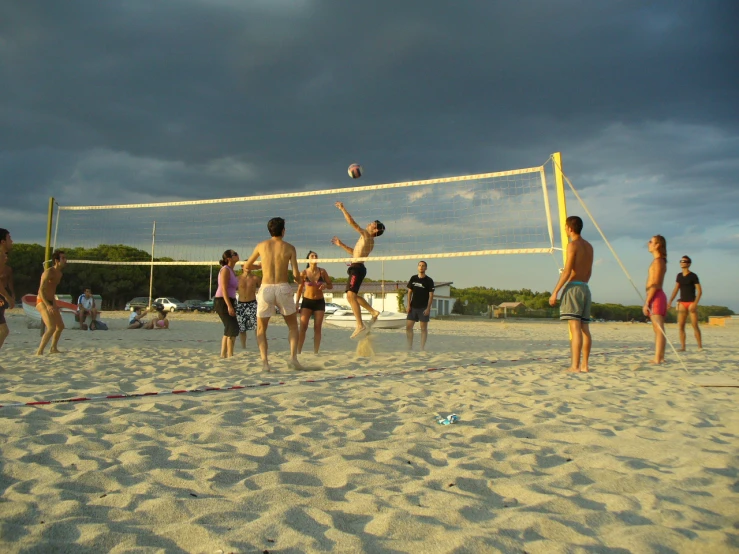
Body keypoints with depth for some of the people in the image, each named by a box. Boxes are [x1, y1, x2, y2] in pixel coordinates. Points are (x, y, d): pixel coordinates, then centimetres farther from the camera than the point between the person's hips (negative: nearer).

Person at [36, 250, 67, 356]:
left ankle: (53, 349, 34)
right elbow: (41, 290, -24)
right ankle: (39, 352, -17)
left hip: (51, 302, 10)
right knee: (51, 327, -22)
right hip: (42, 302, -10)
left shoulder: (59, 274, 11)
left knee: (60, 326, 18)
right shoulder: (49, 272, -17)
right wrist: (48, 305, -34)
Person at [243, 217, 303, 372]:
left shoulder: (261, 245, 7)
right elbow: (295, 274, -3)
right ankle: (293, 358, 3)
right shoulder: (289, 248, 2)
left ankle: (264, 361, -2)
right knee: (293, 326, 19)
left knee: (261, 329, 15)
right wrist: (299, 281, 20)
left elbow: (247, 265, 20)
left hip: (266, 288, 1)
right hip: (283, 288, -1)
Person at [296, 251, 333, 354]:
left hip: (319, 302, 1)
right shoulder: (304, 273, -5)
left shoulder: (322, 272, -2)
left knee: (317, 328, 3)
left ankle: (315, 352, 9)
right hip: (307, 301, -1)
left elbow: (331, 285, 6)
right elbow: (300, 289, 2)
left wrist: (326, 285, -17)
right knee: (303, 327, -8)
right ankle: (298, 351, -5)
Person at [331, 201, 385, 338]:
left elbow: (351, 222, -11)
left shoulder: (366, 235, -5)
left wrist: (342, 209, -2)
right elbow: (355, 252, 34)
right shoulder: (369, 240, 23)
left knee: (350, 295, -19)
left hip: (357, 268, -10)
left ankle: (360, 325, -24)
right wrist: (341, 245, 32)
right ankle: (373, 312, 30)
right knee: (353, 295, 21)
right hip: (356, 268, 10)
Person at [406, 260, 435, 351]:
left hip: (423, 308, -3)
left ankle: (422, 348, 9)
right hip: (413, 307, 4)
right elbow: (409, 292, 9)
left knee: (424, 328, 2)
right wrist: (408, 305, 0)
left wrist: (428, 308, -12)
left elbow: (431, 295, -5)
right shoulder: (413, 278, 7)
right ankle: (410, 347, 10)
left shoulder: (429, 281, -3)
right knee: (408, 327, 1)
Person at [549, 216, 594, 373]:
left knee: (575, 328, -12)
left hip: (573, 287, -8)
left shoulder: (573, 245, -8)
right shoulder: (589, 246, 16)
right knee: (585, 328, 8)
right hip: (585, 288, 8)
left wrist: (555, 292, -13)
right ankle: (585, 365, 10)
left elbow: (567, 271, -14)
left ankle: (575, 366, -14)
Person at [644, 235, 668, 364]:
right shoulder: (659, 261, 19)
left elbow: (655, 284, -17)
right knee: (658, 329, 10)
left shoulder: (658, 261, -10)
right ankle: (660, 357, 14)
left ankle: (658, 358, -15)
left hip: (656, 297, -10)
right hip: (657, 297, 10)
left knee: (659, 329, -13)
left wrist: (647, 302, -18)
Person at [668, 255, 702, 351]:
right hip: (682, 303, 5)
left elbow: (700, 291, -7)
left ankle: (700, 346, 0)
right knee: (681, 326, -2)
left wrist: (695, 303, -18)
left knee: (695, 325, -7)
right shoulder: (679, 276, 12)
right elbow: (676, 290, 16)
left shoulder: (693, 276, -4)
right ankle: (683, 347, 1)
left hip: (691, 303, -5)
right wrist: (670, 301, 5)